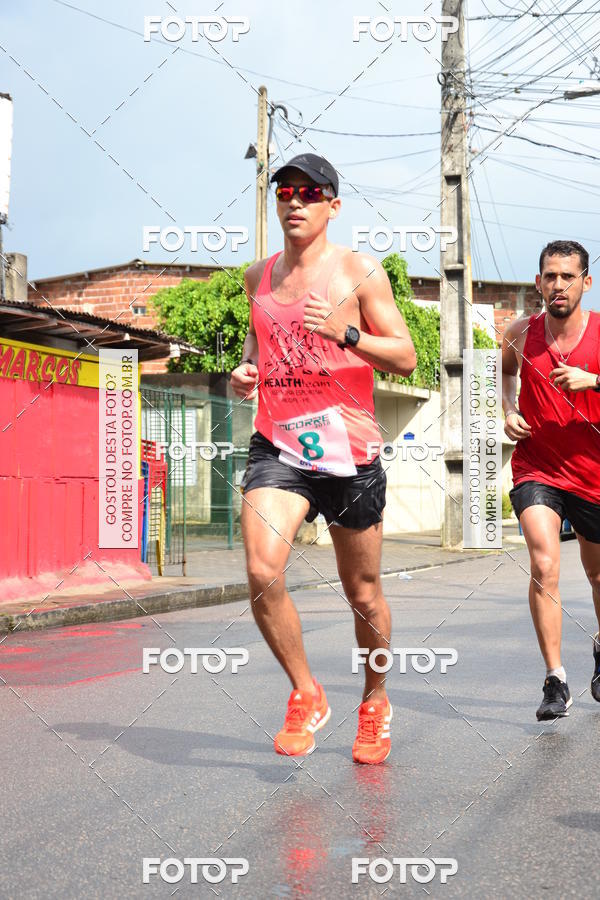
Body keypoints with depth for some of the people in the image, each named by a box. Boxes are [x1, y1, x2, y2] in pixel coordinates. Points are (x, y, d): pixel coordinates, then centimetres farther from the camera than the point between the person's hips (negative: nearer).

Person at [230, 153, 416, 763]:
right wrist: (245, 369, 8)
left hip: (346, 448, -2)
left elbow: (405, 358, -4)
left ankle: (375, 703, 34)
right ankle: (306, 695, 4)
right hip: (276, 444, 3)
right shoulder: (259, 276, 12)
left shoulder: (360, 272, -2)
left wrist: (344, 331, -20)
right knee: (262, 574, -19)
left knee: (363, 594, 9)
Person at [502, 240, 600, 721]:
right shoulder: (521, 333, -2)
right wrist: (508, 411, 3)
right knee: (545, 565, -20)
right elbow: (504, 371, 19)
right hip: (536, 469, 0)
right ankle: (556, 681, -14)